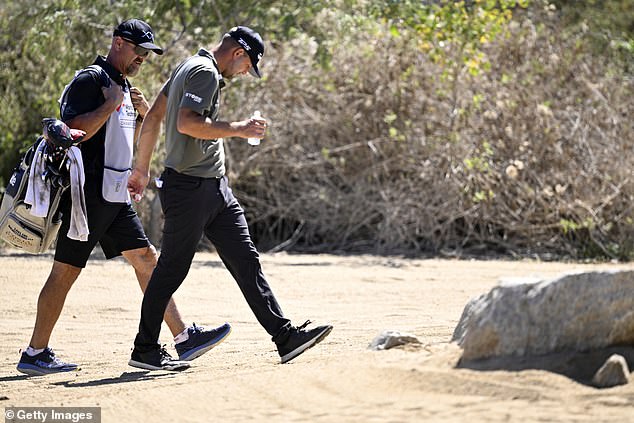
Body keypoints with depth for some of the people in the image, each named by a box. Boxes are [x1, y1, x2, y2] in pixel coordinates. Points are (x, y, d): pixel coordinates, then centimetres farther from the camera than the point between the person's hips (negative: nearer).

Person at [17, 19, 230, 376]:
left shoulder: (123, 86, 19)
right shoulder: (90, 80, -10)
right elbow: (75, 131, -22)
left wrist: (143, 115, 12)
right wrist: (112, 103, -17)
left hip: (115, 197, 9)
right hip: (88, 194, -9)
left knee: (146, 259, 5)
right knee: (66, 270, -5)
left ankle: (184, 338, 6)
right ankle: (35, 354, 1)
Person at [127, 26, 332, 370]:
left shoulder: (188, 68, 19)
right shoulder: (205, 72, -12)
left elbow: (153, 117, 21)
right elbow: (186, 123, -26)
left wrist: (141, 169, 23)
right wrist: (238, 129, -18)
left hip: (214, 187, 10)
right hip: (188, 187, -10)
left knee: (246, 261, 2)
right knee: (171, 269, -1)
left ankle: (285, 337, -2)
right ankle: (144, 350, 9)